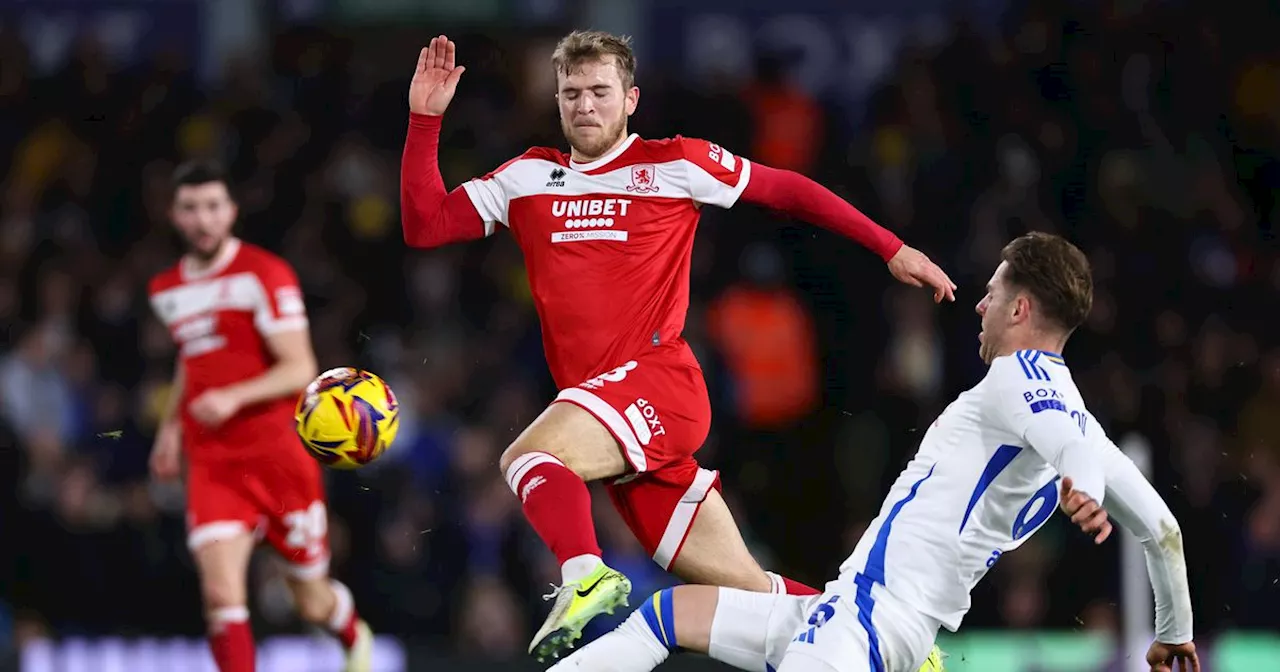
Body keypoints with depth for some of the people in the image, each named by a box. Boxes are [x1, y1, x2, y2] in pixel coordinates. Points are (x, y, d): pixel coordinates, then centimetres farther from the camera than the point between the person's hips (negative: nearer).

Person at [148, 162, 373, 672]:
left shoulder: (263, 274, -8)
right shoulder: (167, 290, 12)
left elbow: (300, 370, -14)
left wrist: (234, 397, -28)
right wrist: (170, 425, 23)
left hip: (280, 453, -4)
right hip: (212, 464, 4)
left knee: (312, 601, 12)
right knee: (220, 595, -19)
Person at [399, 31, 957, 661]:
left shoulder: (673, 164, 5)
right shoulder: (528, 177, 16)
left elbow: (788, 189, 12)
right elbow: (425, 225, 14)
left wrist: (893, 250, 11)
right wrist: (424, 119, 5)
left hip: (660, 384, -5)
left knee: (528, 455, -31)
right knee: (743, 589, 3)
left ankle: (587, 577, -47)